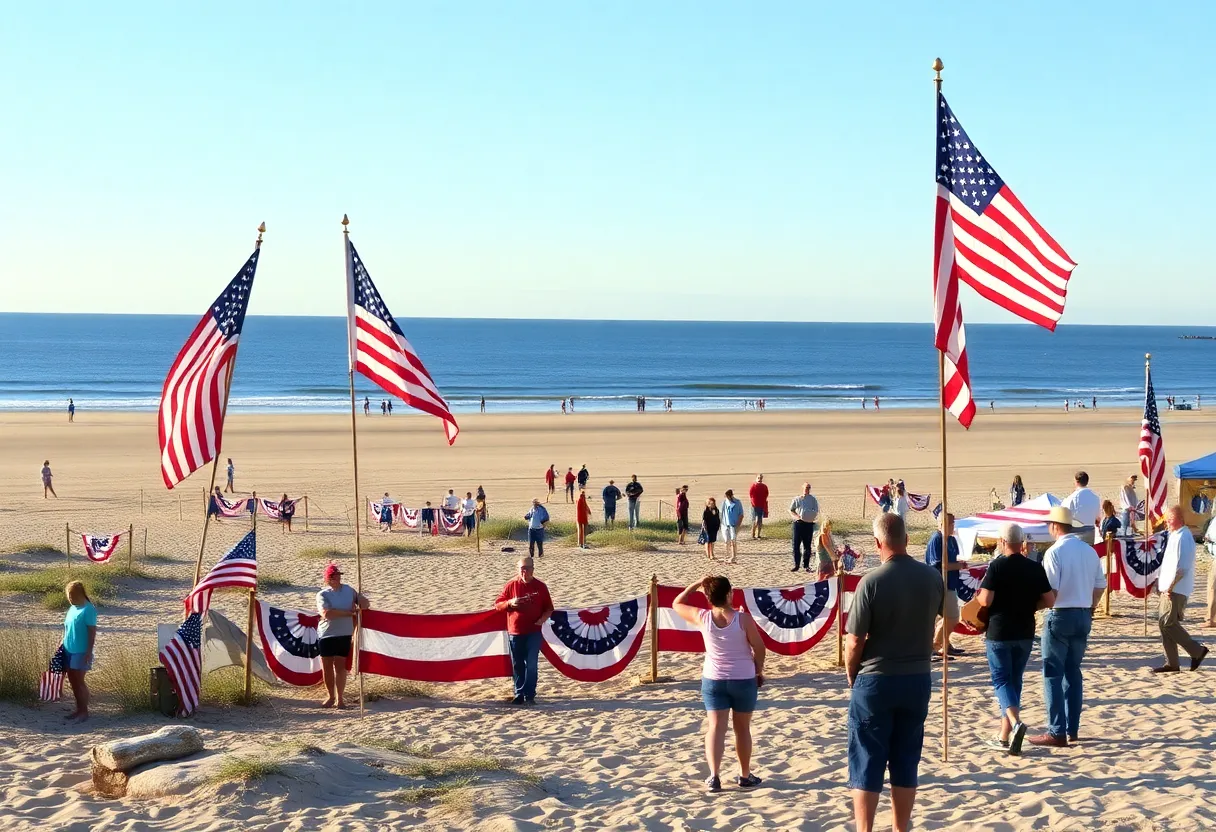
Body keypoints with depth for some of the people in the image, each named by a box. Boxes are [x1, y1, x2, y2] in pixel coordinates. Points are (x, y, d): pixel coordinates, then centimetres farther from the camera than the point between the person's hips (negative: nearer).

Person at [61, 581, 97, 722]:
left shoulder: (88, 610, -15)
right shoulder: (72, 608, 10)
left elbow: (92, 632, -17)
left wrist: (89, 652, -20)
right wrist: (63, 645, 16)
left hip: (81, 651, -8)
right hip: (69, 650, 8)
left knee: (79, 680, -5)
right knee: (72, 680, 11)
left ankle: (85, 710, 3)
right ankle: (79, 708, 20)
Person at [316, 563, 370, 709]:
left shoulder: (348, 590, 5)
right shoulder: (323, 594, -6)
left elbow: (364, 603, 16)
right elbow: (327, 613, -21)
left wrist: (360, 606, -8)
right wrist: (348, 612, -18)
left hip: (344, 634, 1)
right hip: (326, 635, -1)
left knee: (340, 666, 3)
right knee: (327, 666, 7)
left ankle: (340, 698, 11)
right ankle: (330, 696, 22)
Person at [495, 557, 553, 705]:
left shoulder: (540, 586, 1)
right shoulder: (511, 585, 0)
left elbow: (549, 607, 9)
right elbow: (497, 605, 3)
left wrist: (544, 617, -11)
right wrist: (510, 603, -17)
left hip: (534, 632, -1)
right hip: (515, 632, 1)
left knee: (531, 664, -5)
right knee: (517, 665, 7)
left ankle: (530, 695, 2)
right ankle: (519, 694, 16)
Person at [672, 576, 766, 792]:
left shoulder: (702, 617, -10)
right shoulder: (744, 618, -15)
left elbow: (677, 604, 7)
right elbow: (759, 648, -8)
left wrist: (696, 585, 9)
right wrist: (759, 671, 9)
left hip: (713, 680, 1)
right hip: (744, 679, -1)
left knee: (716, 727, -1)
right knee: (742, 728, 13)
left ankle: (714, 776, -16)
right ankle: (745, 776, 24)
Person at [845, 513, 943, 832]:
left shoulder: (871, 581, -17)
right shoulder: (932, 578, -2)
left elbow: (855, 641, -14)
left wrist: (851, 676, 3)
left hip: (875, 680, -4)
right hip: (917, 679, 4)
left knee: (867, 764, 4)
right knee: (906, 763, 13)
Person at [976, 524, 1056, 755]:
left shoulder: (996, 567, -12)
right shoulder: (1035, 568, 0)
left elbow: (985, 600, -16)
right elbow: (1049, 600, 1)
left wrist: (978, 595, 5)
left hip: (998, 633, -4)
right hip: (1025, 633, 4)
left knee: (1001, 680, 1)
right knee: (1014, 680, 14)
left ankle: (1015, 723, -24)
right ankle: (1004, 736, 18)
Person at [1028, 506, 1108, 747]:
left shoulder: (1055, 552, -15)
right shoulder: (1089, 551, 6)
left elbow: (1050, 591, -18)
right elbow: (1100, 585, 10)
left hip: (1060, 616, -7)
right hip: (1083, 616, 7)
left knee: (1053, 674, -1)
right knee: (1073, 672, 16)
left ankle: (1057, 733, -4)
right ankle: (1072, 729, 19)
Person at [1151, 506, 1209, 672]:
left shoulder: (1183, 537, -15)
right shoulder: (1174, 535, 16)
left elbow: (1181, 567, -22)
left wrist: (1170, 586, -19)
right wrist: (1162, 583, 16)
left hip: (1177, 590, -10)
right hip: (1169, 589, 10)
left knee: (1167, 623, -11)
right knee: (1165, 624, 9)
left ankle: (1197, 651, -1)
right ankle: (1171, 663, 12)